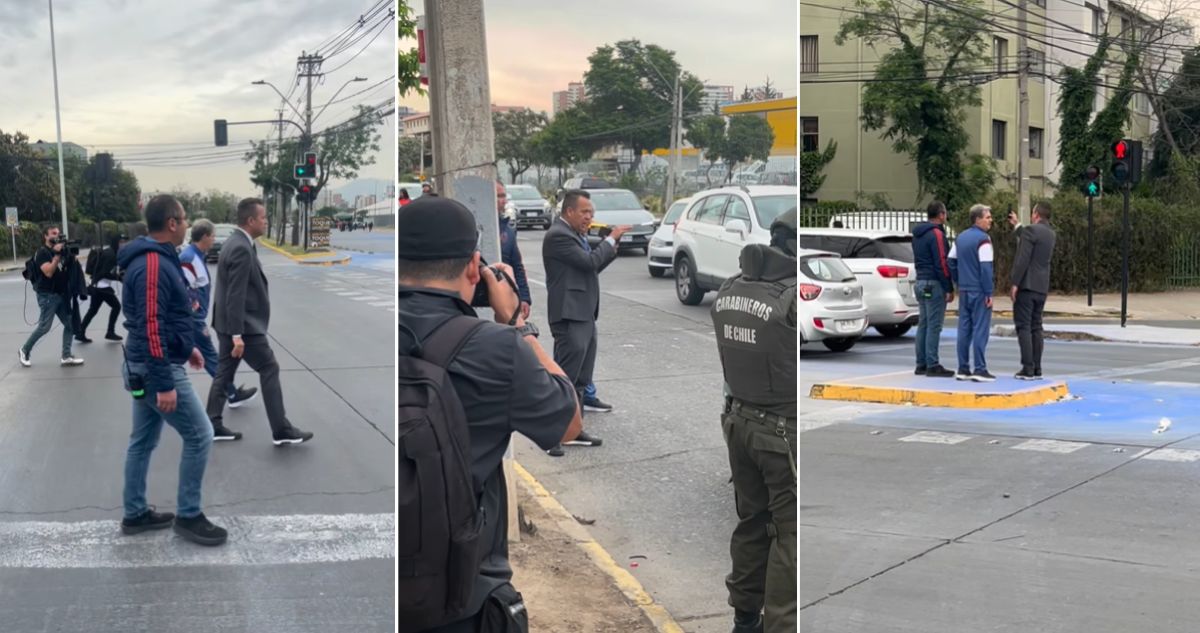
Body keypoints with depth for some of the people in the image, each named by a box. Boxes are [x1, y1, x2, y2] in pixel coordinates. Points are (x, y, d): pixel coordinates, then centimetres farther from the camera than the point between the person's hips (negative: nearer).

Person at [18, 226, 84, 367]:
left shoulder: (60, 250, 13)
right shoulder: (42, 252, -9)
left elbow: (70, 268, 16)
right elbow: (49, 272, -21)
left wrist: (72, 255, 0)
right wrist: (57, 254, -22)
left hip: (61, 294, 8)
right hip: (47, 295, -8)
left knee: (70, 324, 2)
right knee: (44, 327, -7)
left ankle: (66, 357, 3)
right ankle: (24, 351, 11)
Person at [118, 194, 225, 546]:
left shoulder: (156, 259, 10)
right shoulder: (153, 266, -22)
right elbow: (151, 327, -26)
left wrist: (185, 347, 27)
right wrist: (164, 383, -26)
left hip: (146, 366, 10)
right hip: (156, 369, -10)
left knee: (143, 441, 16)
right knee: (199, 436, -2)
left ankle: (135, 514, 26)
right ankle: (188, 516, 7)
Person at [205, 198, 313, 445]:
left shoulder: (232, 242, 10)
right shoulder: (241, 249, -21)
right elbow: (235, 295, -24)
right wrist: (237, 335, -25)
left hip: (229, 322, 10)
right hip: (242, 324, -10)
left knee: (225, 372, 13)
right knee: (269, 369, -3)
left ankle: (213, 425, 17)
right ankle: (282, 430, 0)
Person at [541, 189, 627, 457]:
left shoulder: (575, 234, 16)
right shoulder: (558, 235, -15)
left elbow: (593, 267, 19)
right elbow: (589, 262, -20)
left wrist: (612, 243, 8)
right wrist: (611, 239, -8)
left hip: (585, 314, 10)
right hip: (569, 316, -10)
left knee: (580, 380, 14)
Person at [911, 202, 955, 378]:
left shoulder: (918, 234, 15)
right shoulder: (936, 234, -13)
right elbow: (941, 264, -17)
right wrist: (949, 289, -14)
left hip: (921, 282, 9)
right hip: (934, 284, -9)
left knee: (923, 324, 11)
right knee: (934, 325, -7)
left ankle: (921, 364, 13)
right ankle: (932, 365, -7)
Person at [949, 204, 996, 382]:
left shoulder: (960, 237, 12)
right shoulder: (983, 240, -13)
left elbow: (951, 262, 16)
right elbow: (986, 268, -17)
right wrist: (989, 293, -15)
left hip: (964, 290, 8)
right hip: (979, 291, -8)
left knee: (964, 329, 9)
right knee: (980, 329, -5)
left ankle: (963, 369, 12)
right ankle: (980, 369, -5)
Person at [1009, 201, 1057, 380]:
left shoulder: (1031, 230, -12)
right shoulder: (1051, 234, 14)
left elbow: (1023, 259, -19)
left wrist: (1015, 283, -17)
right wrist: (1018, 226, 46)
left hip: (1026, 286, -8)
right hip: (1041, 288, 8)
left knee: (1024, 327, -6)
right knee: (1036, 328, 11)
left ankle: (1028, 369, -10)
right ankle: (1036, 369, 10)